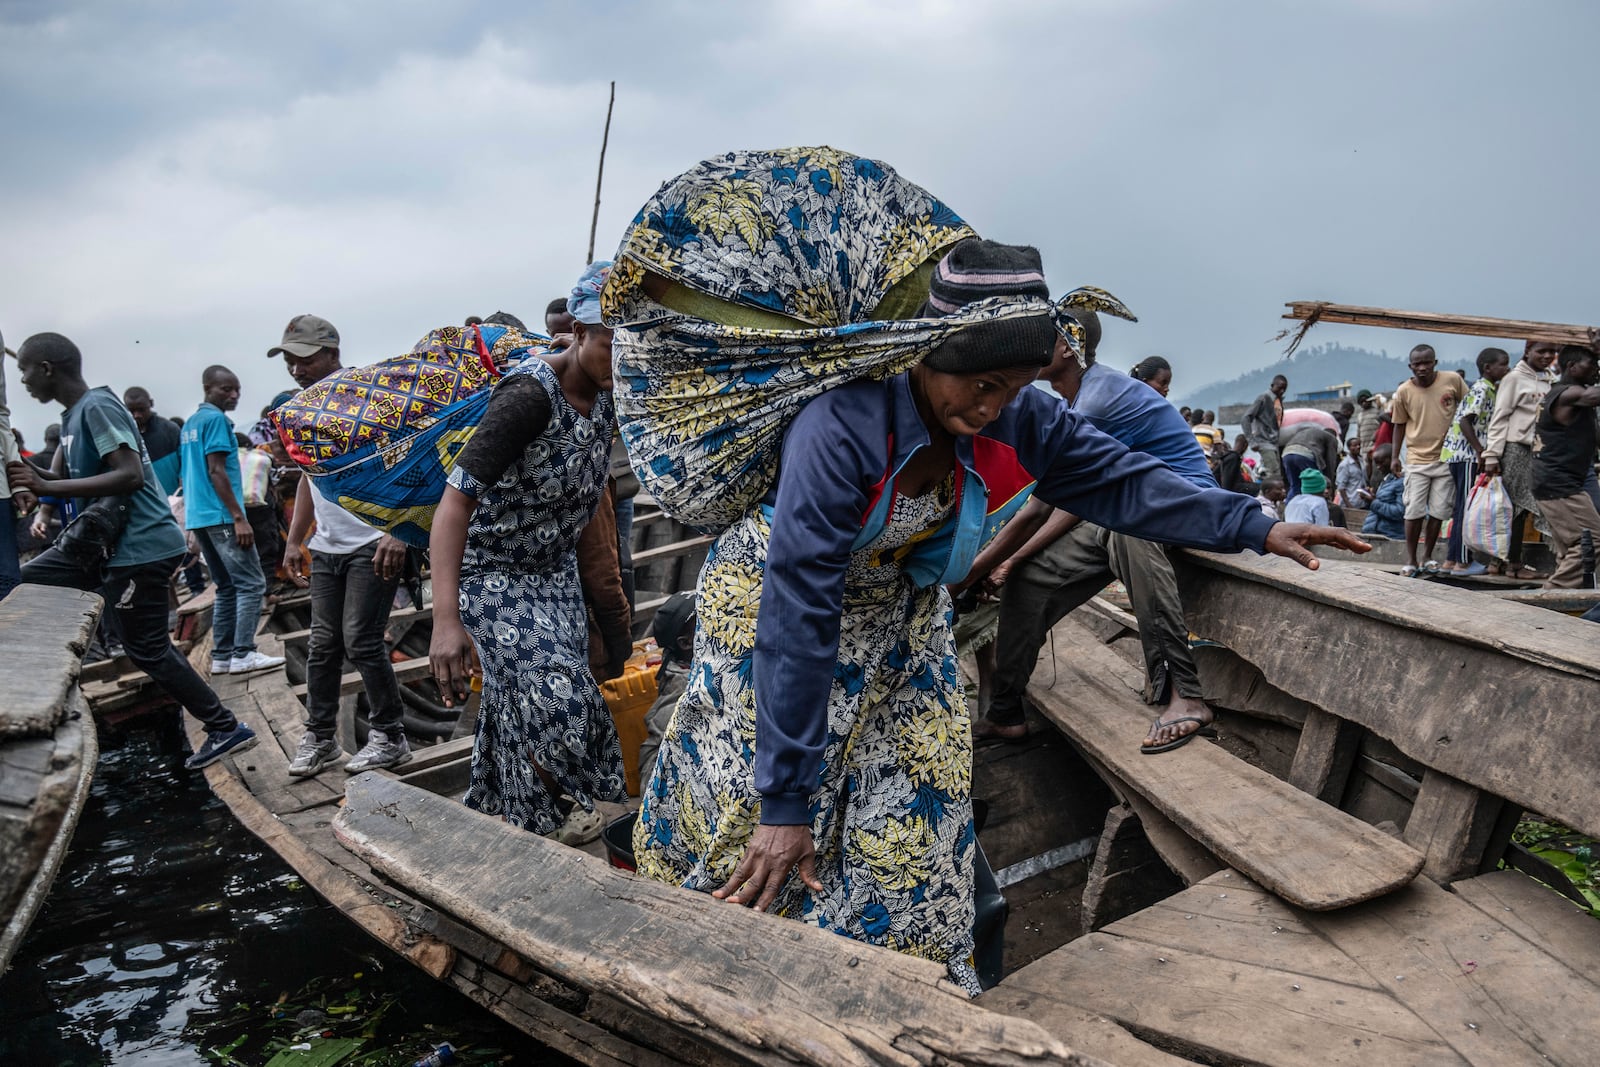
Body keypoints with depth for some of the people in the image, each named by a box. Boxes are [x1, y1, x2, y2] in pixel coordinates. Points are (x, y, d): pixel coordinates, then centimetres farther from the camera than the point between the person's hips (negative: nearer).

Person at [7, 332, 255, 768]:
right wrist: (20, 459, 0)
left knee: (147, 649, -5)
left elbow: (131, 475, -26)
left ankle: (226, 729, 6)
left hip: (138, 547, -10)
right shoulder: (73, 416, 14)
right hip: (105, 542, 10)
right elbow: (59, 479, 17)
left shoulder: (97, 407, -16)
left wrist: (47, 487, -25)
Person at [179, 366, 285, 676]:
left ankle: (222, 655, 11)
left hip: (199, 516, 9)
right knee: (251, 584, -6)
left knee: (227, 587, 12)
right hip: (221, 516, -9)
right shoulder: (216, 419, -9)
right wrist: (239, 517, -19)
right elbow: (216, 472, -17)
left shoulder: (190, 423, 19)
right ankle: (243, 653, -10)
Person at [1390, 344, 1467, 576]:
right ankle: (1411, 559, 6)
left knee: (1439, 510, 5)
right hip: (1417, 459, -1)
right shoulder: (1404, 391, -5)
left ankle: (1428, 556, 19)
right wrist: (1395, 456, 4)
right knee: (1414, 510, -4)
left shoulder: (1453, 380, -5)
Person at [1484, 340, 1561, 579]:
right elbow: (1499, 418, -5)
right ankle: (1513, 562, 3)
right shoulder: (1515, 378, -1)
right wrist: (1492, 455, -11)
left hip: (1544, 450, 5)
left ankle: (1512, 561, 7)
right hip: (1517, 449, -5)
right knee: (1516, 507, -2)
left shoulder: (1553, 380, 15)